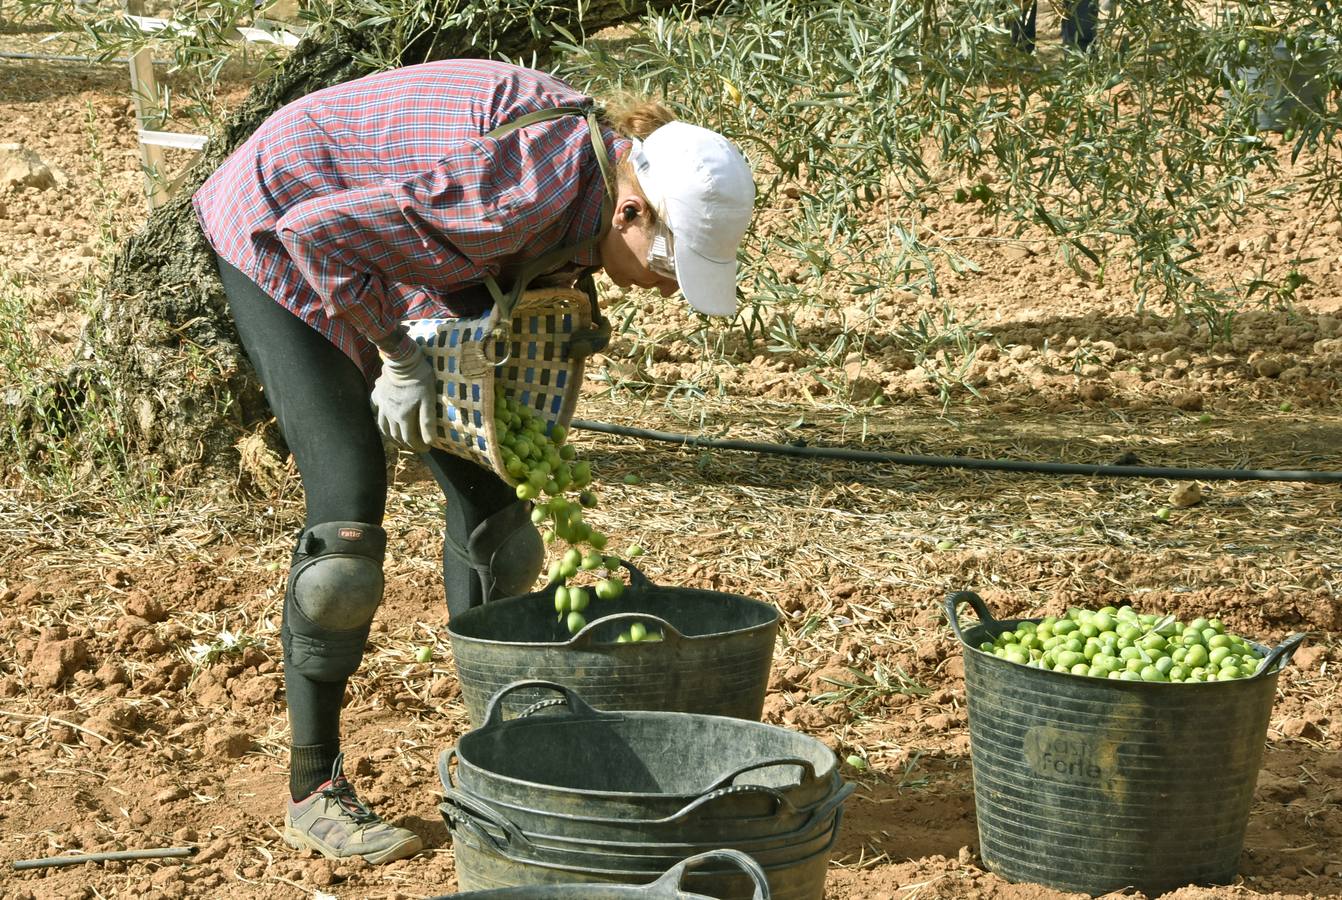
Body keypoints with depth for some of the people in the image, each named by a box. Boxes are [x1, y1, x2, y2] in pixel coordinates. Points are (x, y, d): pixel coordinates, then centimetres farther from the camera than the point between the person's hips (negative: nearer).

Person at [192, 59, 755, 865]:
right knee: (349, 504, -14)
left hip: (382, 249, 8)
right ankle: (315, 789, -3)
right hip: (279, 236, -8)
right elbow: (313, 230, -34)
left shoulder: (598, 158, -11)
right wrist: (399, 355, -22)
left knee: (485, 485, 4)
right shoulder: (527, 194, -37)